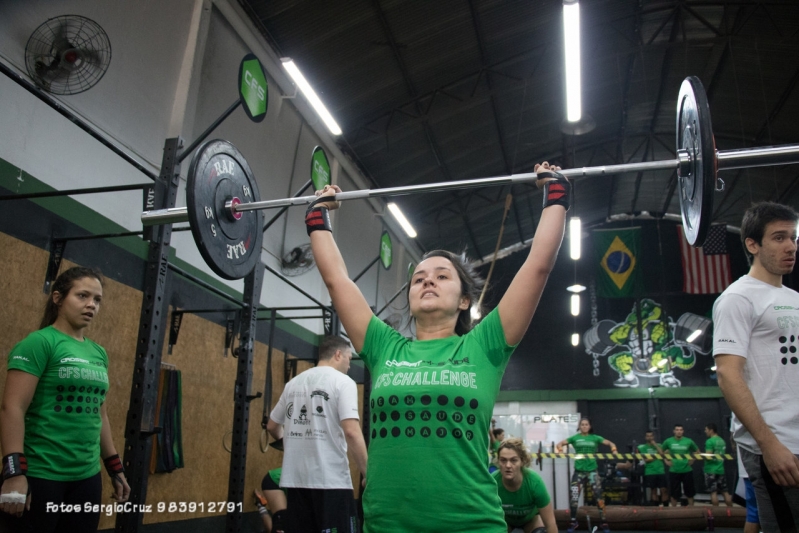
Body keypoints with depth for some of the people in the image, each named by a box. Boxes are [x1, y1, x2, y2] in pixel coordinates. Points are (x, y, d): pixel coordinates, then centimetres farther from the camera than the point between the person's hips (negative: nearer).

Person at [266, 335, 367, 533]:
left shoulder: (293, 383, 13)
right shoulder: (342, 381, -7)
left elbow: (272, 426, 23)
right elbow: (351, 431, -19)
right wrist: (367, 473, -12)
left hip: (295, 478, 7)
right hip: (330, 479, -6)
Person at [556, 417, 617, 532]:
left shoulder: (595, 438, 6)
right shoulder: (575, 438, 4)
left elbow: (610, 443, 5)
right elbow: (560, 444, 1)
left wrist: (614, 449, -17)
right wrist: (560, 450, -21)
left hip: (592, 470, 0)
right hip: (579, 471, 0)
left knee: (598, 495, -1)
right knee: (574, 496, -4)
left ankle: (603, 521, 12)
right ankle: (573, 521, 11)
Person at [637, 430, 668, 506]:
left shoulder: (658, 445, 13)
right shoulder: (642, 447, 4)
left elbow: (662, 453, -4)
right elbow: (643, 459, -3)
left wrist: (655, 444, -3)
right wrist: (656, 457, -6)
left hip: (660, 471, 2)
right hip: (650, 472, -2)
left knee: (664, 490, -3)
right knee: (653, 490, 4)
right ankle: (656, 507, 11)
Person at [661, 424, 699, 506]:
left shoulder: (689, 441, -2)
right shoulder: (668, 441, -3)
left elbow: (697, 451, 15)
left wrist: (692, 460, 4)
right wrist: (666, 461, 3)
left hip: (687, 470, 0)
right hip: (674, 471, 0)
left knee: (689, 491, 8)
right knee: (674, 492, 6)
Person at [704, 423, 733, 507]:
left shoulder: (710, 441, -14)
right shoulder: (722, 441, 10)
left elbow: (708, 457, -18)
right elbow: (722, 455, 17)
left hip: (711, 470, -7)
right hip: (721, 469, 7)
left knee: (713, 492, -3)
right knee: (725, 492, 11)